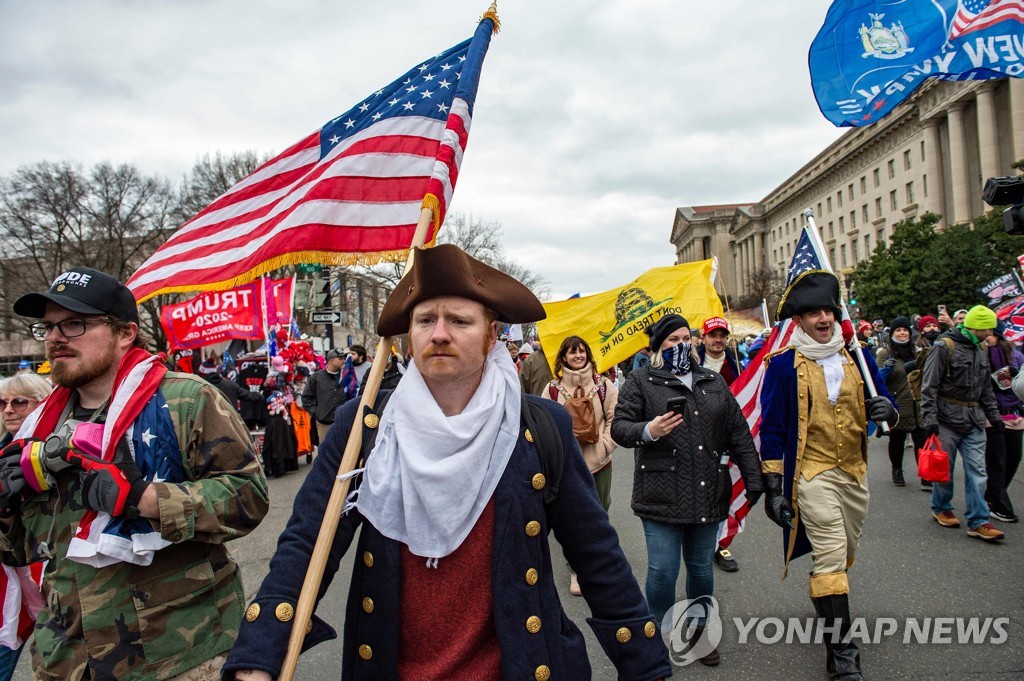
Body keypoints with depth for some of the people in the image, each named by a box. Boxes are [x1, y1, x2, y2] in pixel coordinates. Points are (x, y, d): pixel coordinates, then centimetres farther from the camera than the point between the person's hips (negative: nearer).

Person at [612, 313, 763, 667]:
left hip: (708, 494, 4)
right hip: (662, 496, -4)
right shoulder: (641, 381, 1)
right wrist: (648, 431, -27)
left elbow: (738, 433, 14)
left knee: (701, 567, 14)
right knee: (662, 571, -2)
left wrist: (753, 481, 9)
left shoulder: (713, 381, 14)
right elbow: (619, 426, -6)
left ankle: (698, 629, 35)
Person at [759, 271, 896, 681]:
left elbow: (880, 407, 15)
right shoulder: (783, 365, -7)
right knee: (831, 555, -10)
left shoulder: (858, 358, 6)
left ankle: (823, 597, 47)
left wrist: (885, 410, -11)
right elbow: (772, 429, -6)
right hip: (812, 474, -5)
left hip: (855, 473, 6)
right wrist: (773, 486, -9)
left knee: (845, 551, 19)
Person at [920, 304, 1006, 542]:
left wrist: (994, 415, 17)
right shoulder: (944, 347, -11)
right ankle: (941, 508, 26)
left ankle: (978, 522, 5)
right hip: (948, 419, -6)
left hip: (974, 422, 6)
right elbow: (929, 386, -14)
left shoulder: (981, 349, 12)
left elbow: (986, 388, 22)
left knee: (977, 471, 1)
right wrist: (930, 418, -19)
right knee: (944, 468, 6)